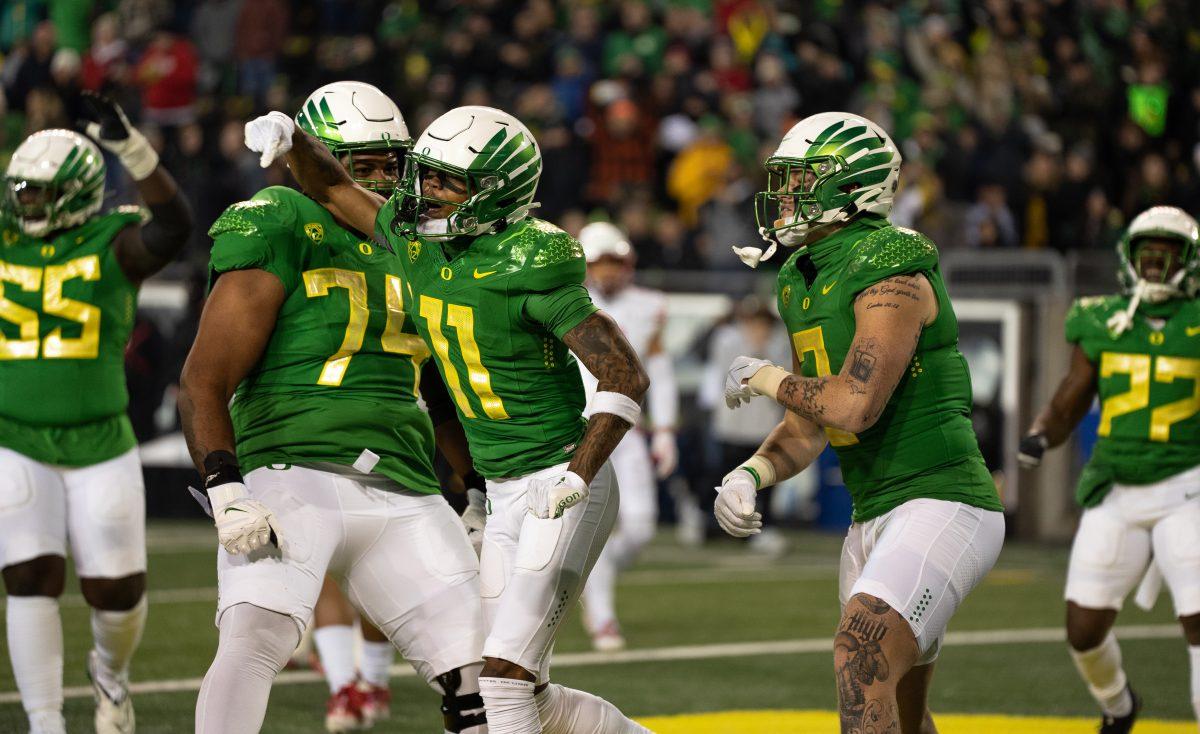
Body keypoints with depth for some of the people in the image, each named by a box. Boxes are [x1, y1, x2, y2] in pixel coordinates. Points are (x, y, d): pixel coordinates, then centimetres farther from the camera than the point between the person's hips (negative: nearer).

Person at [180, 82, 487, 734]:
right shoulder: (277, 231, -1)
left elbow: (443, 398, 31)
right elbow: (204, 380, -6)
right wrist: (225, 491, -18)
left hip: (403, 493, 6)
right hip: (292, 477, -6)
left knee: (478, 679, -1)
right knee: (254, 638, -28)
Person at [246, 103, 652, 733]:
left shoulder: (528, 264, -20)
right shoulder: (418, 238, 1)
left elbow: (624, 376, -21)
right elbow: (333, 191, 16)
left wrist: (574, 480, -29)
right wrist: (291, 140, -5)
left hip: (565, 494, -8)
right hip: (505, 495, 8)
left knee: (505, 677, -14)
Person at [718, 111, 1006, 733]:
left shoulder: (892, 273, -17)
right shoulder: (802, 284, 12)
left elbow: (852, 406, -27)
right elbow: (808, 427, 17)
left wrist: (764, 379, -9)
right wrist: (750, 474, -3)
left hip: (942, 503, -10)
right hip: (873, 518, 10)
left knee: (861, 658, -27)